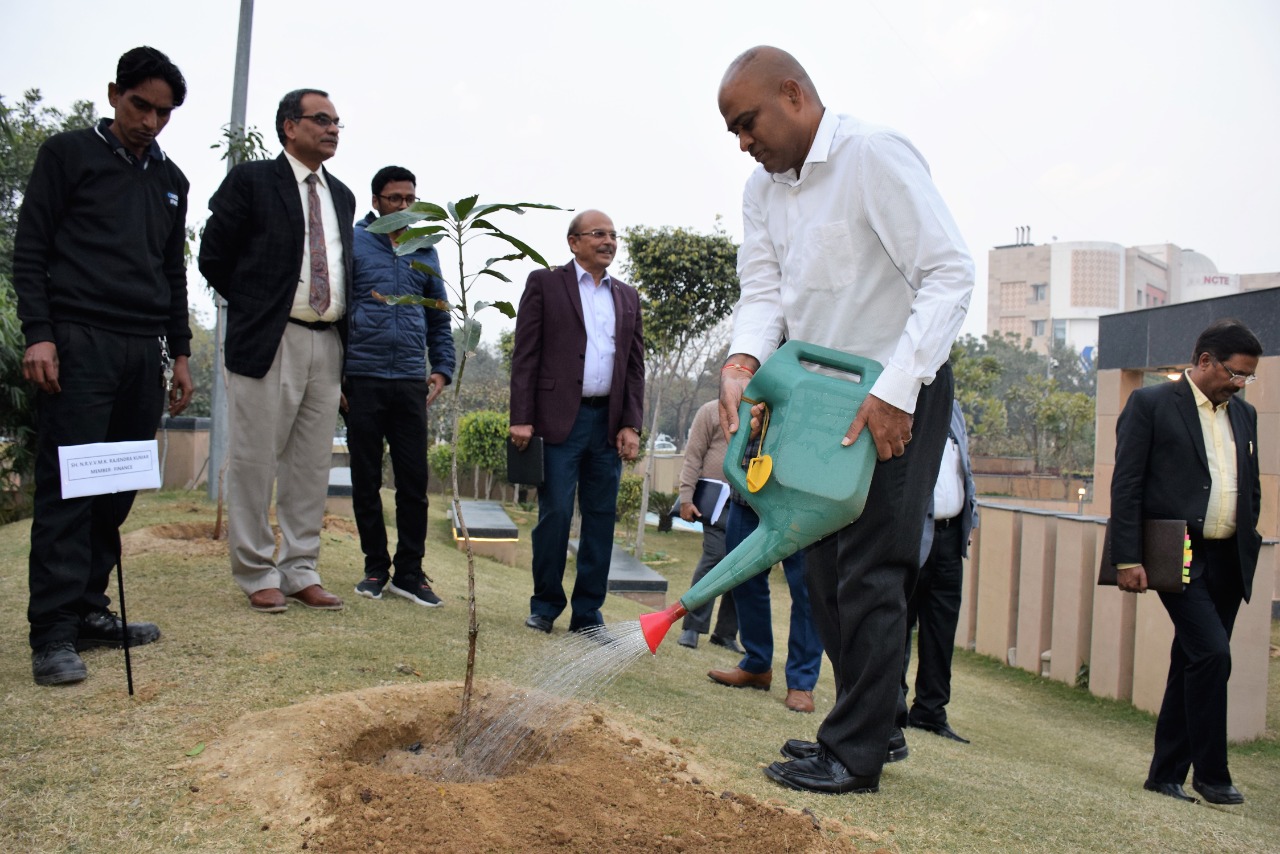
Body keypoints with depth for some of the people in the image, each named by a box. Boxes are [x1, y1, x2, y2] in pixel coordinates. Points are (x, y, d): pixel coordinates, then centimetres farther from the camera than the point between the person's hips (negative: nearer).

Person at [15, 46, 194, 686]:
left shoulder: (171, 180, 20)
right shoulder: (67, 154, 5)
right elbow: (30, 250, 0)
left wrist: (180, 352, 16)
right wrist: (38, 334, -11)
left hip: (143, 351, 5)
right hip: (78, 343, -5)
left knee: (118, 490, 5)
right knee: (67, 488, -8)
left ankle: (88, 610, 14)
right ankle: (53, 635, -6)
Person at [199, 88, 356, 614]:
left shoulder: (342, 196, 18)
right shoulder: (251, 181, 1)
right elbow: (214, 255, 1)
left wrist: (344, 328, 9)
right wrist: (253, 307, 3)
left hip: (328, 344, 5)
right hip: (269, 340, -5)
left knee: (310, 465, 7)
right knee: (255, 462, 0)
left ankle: (300, 571, 15)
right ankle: (257, 575, 10)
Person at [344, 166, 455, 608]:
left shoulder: (425, 252, 14)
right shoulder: (352, 242, 3)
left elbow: (439, 318, 18)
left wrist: (442, 368, 5)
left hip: (410, 382, 2)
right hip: (362, 379, -2)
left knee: (414, 481, 1)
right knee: (366, 481, 6)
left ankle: (409, 572, 10)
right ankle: (375, 568, 18)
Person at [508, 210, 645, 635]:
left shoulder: (627, 297, 16)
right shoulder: (544, 283, 4)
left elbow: (635, 365, 13)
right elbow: (525, 355, -2)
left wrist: (631, 425, 3)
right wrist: (521, 418, -9)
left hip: (609, 422, 4)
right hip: (559, 418, -4)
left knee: (601, 517, 5)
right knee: (555, 514, -2)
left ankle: (587, 612, 14)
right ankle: (546, 604, 14)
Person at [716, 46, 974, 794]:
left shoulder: (876, 156, -18)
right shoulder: (764, 189, 7)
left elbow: (950, 274, -23)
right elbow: (764, 290, 0)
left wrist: (895, 392, -31)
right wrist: (743, 363, -21)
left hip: (899, 397, -8)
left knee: (870, 572, -7)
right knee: (826, 569, 12)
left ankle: (855, 755, 4)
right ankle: (871, 726, 26)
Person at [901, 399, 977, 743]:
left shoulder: (953, 410, 16)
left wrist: (969, 519, 13)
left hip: (949, 532, 7)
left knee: (942, 626, 10)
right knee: (898, 623, 1)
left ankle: (931, 711, 20)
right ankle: (891, 709, 12)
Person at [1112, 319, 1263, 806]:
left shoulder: (1244, 415, 16)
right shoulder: (1151, 404, -3)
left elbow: (1252, 489, 23)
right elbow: (1126, 486, -8)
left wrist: (1247, 543, 12)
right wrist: (1127, 558, -14)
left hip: (1227, 561, 6)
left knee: (1191, 665, 10)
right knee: (1212, 653, -16)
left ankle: (1166, 774, 20)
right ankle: (1211, 775, 0)